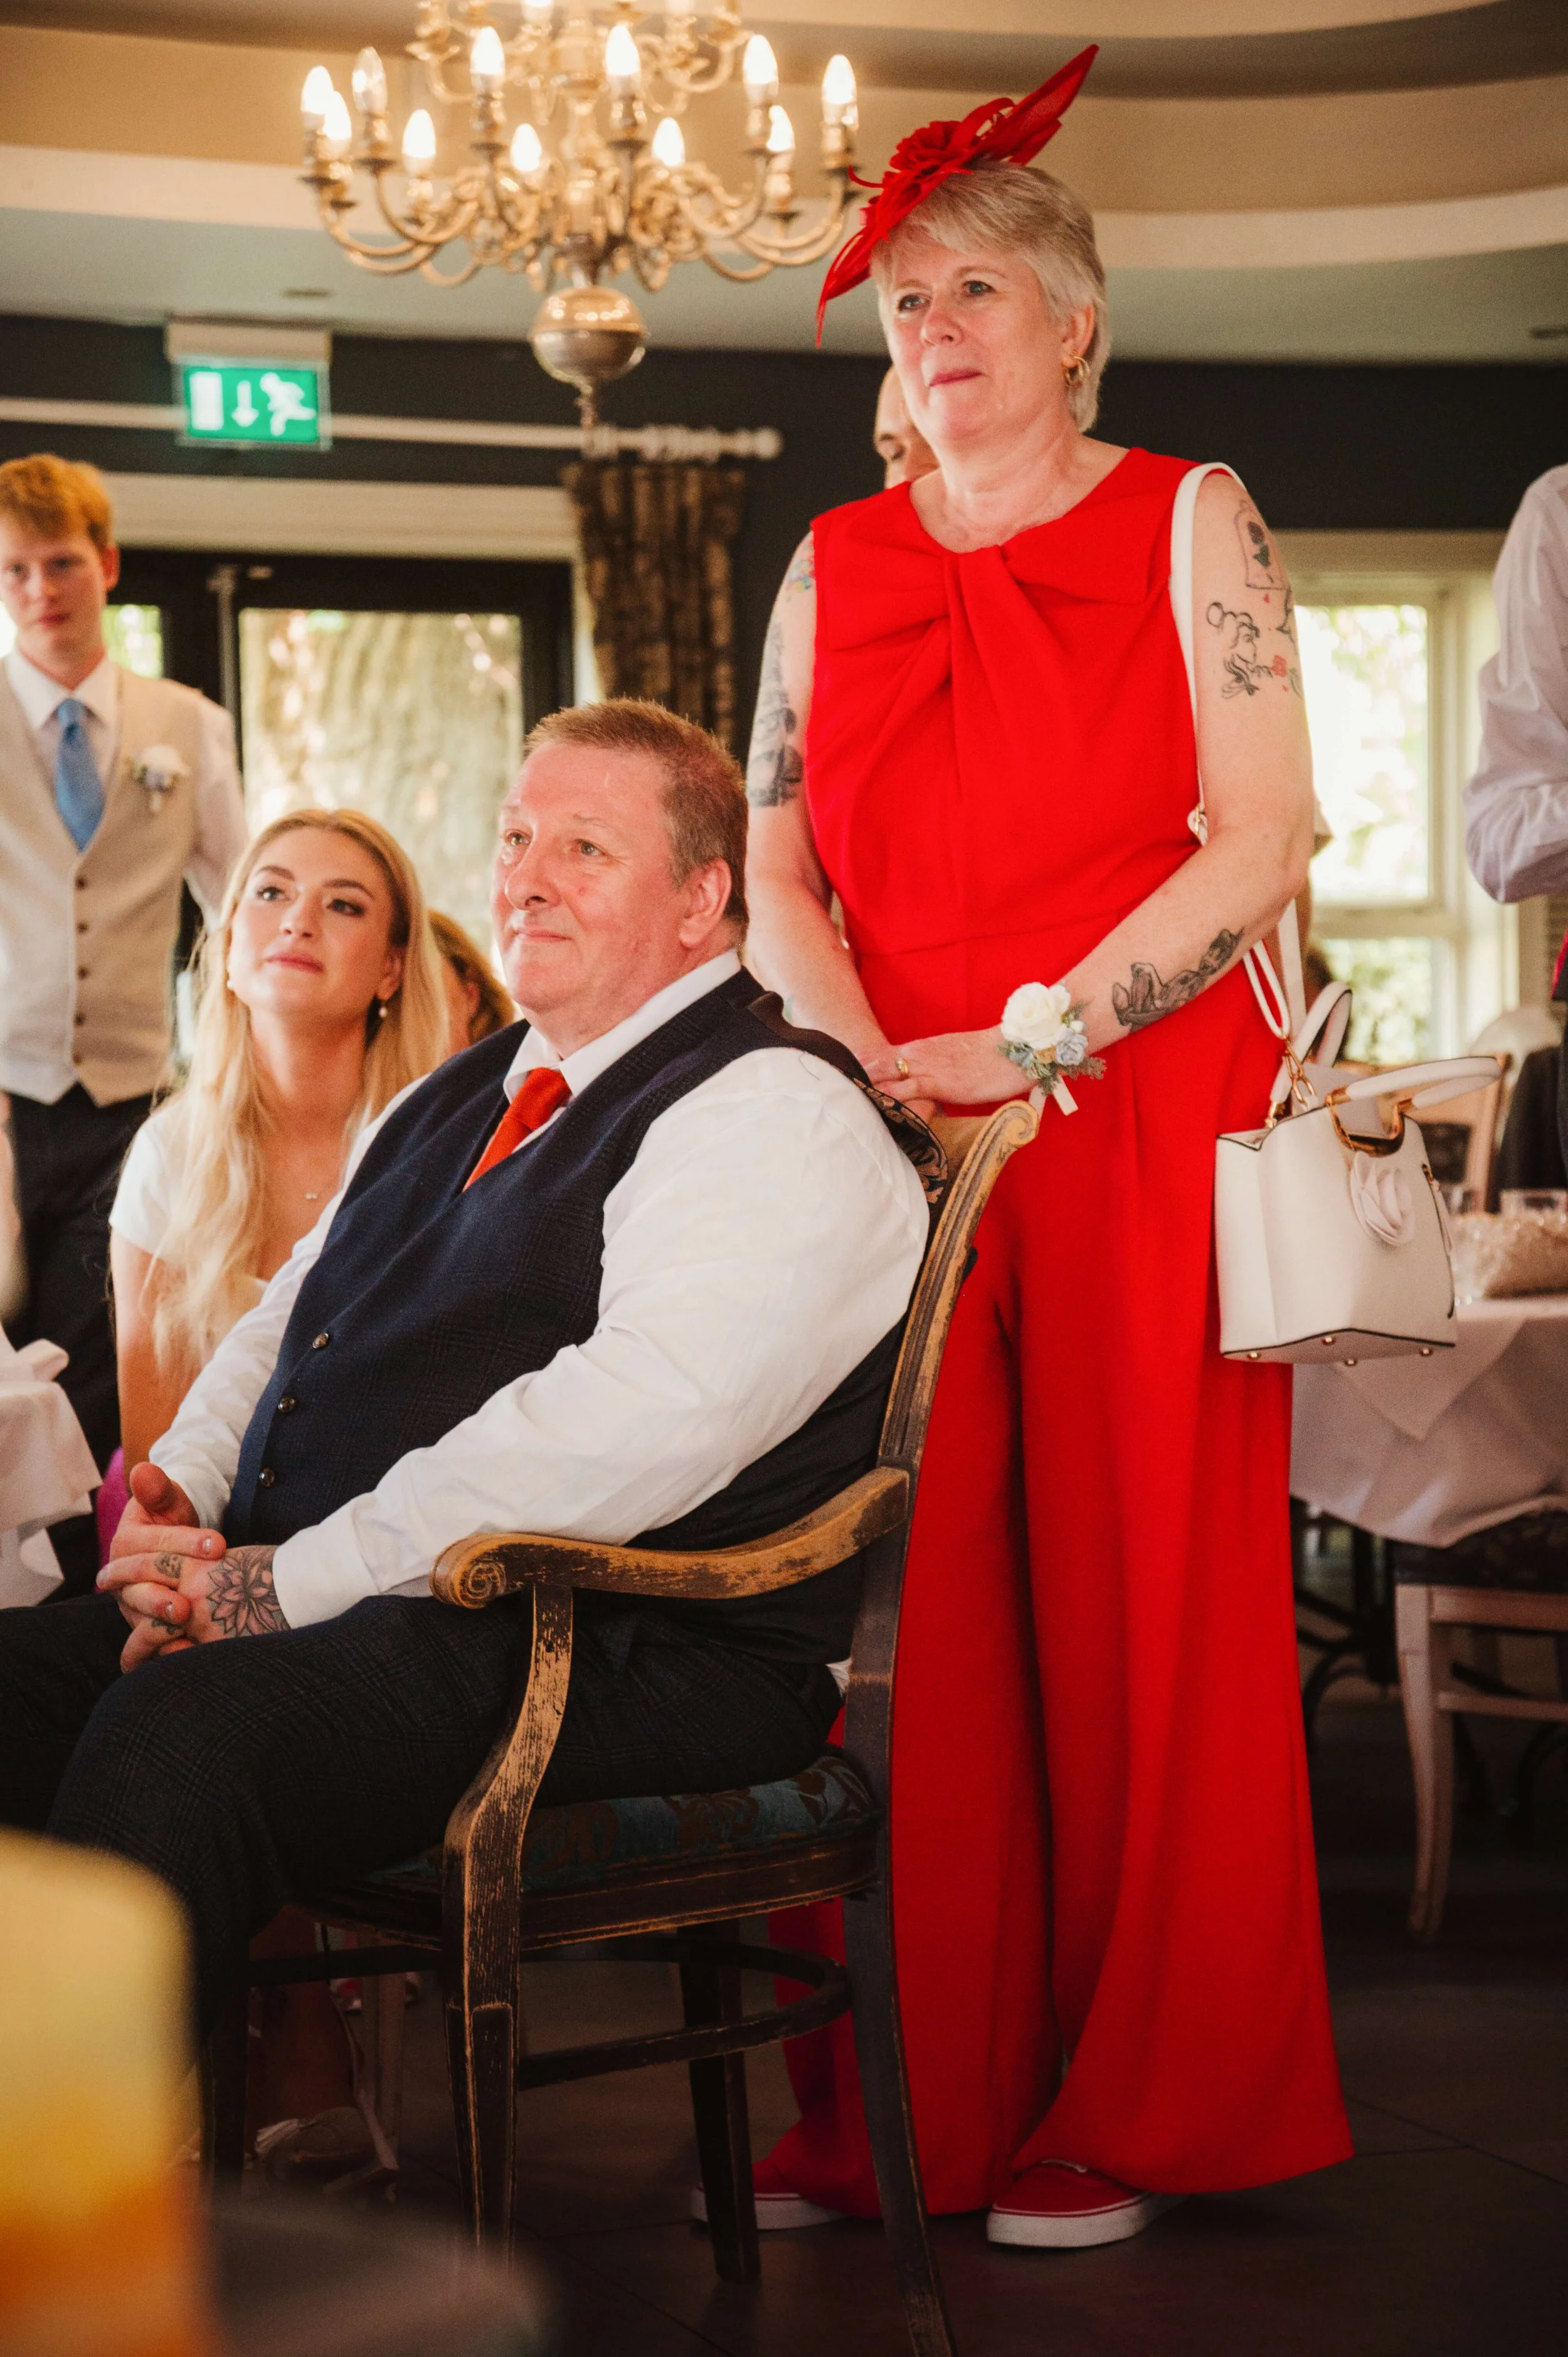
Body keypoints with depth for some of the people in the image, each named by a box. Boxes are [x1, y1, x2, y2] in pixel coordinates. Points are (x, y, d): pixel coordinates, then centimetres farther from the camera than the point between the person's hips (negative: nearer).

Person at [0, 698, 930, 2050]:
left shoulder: (774, 1117, -6)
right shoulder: (458, 1101, 25)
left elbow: (641, 1417, -21)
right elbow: (282, 1324, 30)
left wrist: (298, 1579, -19)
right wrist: (174, 1505, 6)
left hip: (619, 1651, -9)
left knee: (180, 1729, -34)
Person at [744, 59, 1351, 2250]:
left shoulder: (1186, 522, 4)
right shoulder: (837, 565, 15)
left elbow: (1266, 838, -6)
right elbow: (776, 866, 10)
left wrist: (1032, 1041, -14)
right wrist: (868, 1070, -8)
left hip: (1136, 1130, -3)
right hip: (885, 1146, 3)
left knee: (1136, 1596, -1)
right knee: (910, 1608, 1)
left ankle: (1131, 2104, 10)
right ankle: (905, 2100, 9)